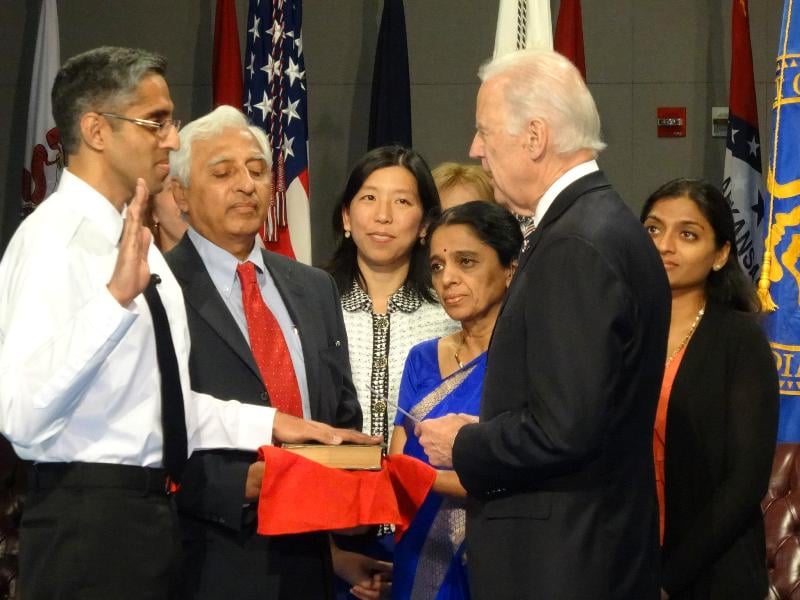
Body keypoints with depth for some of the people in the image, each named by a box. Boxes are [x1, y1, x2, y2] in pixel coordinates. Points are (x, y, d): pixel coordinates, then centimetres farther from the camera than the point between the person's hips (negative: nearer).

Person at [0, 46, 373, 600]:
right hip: (89, 520, -9)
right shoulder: (54, 238, -14)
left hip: (151, 511, 9)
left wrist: (269, 424, 9)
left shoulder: (134, 241, 15)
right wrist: (117, 295, -33)